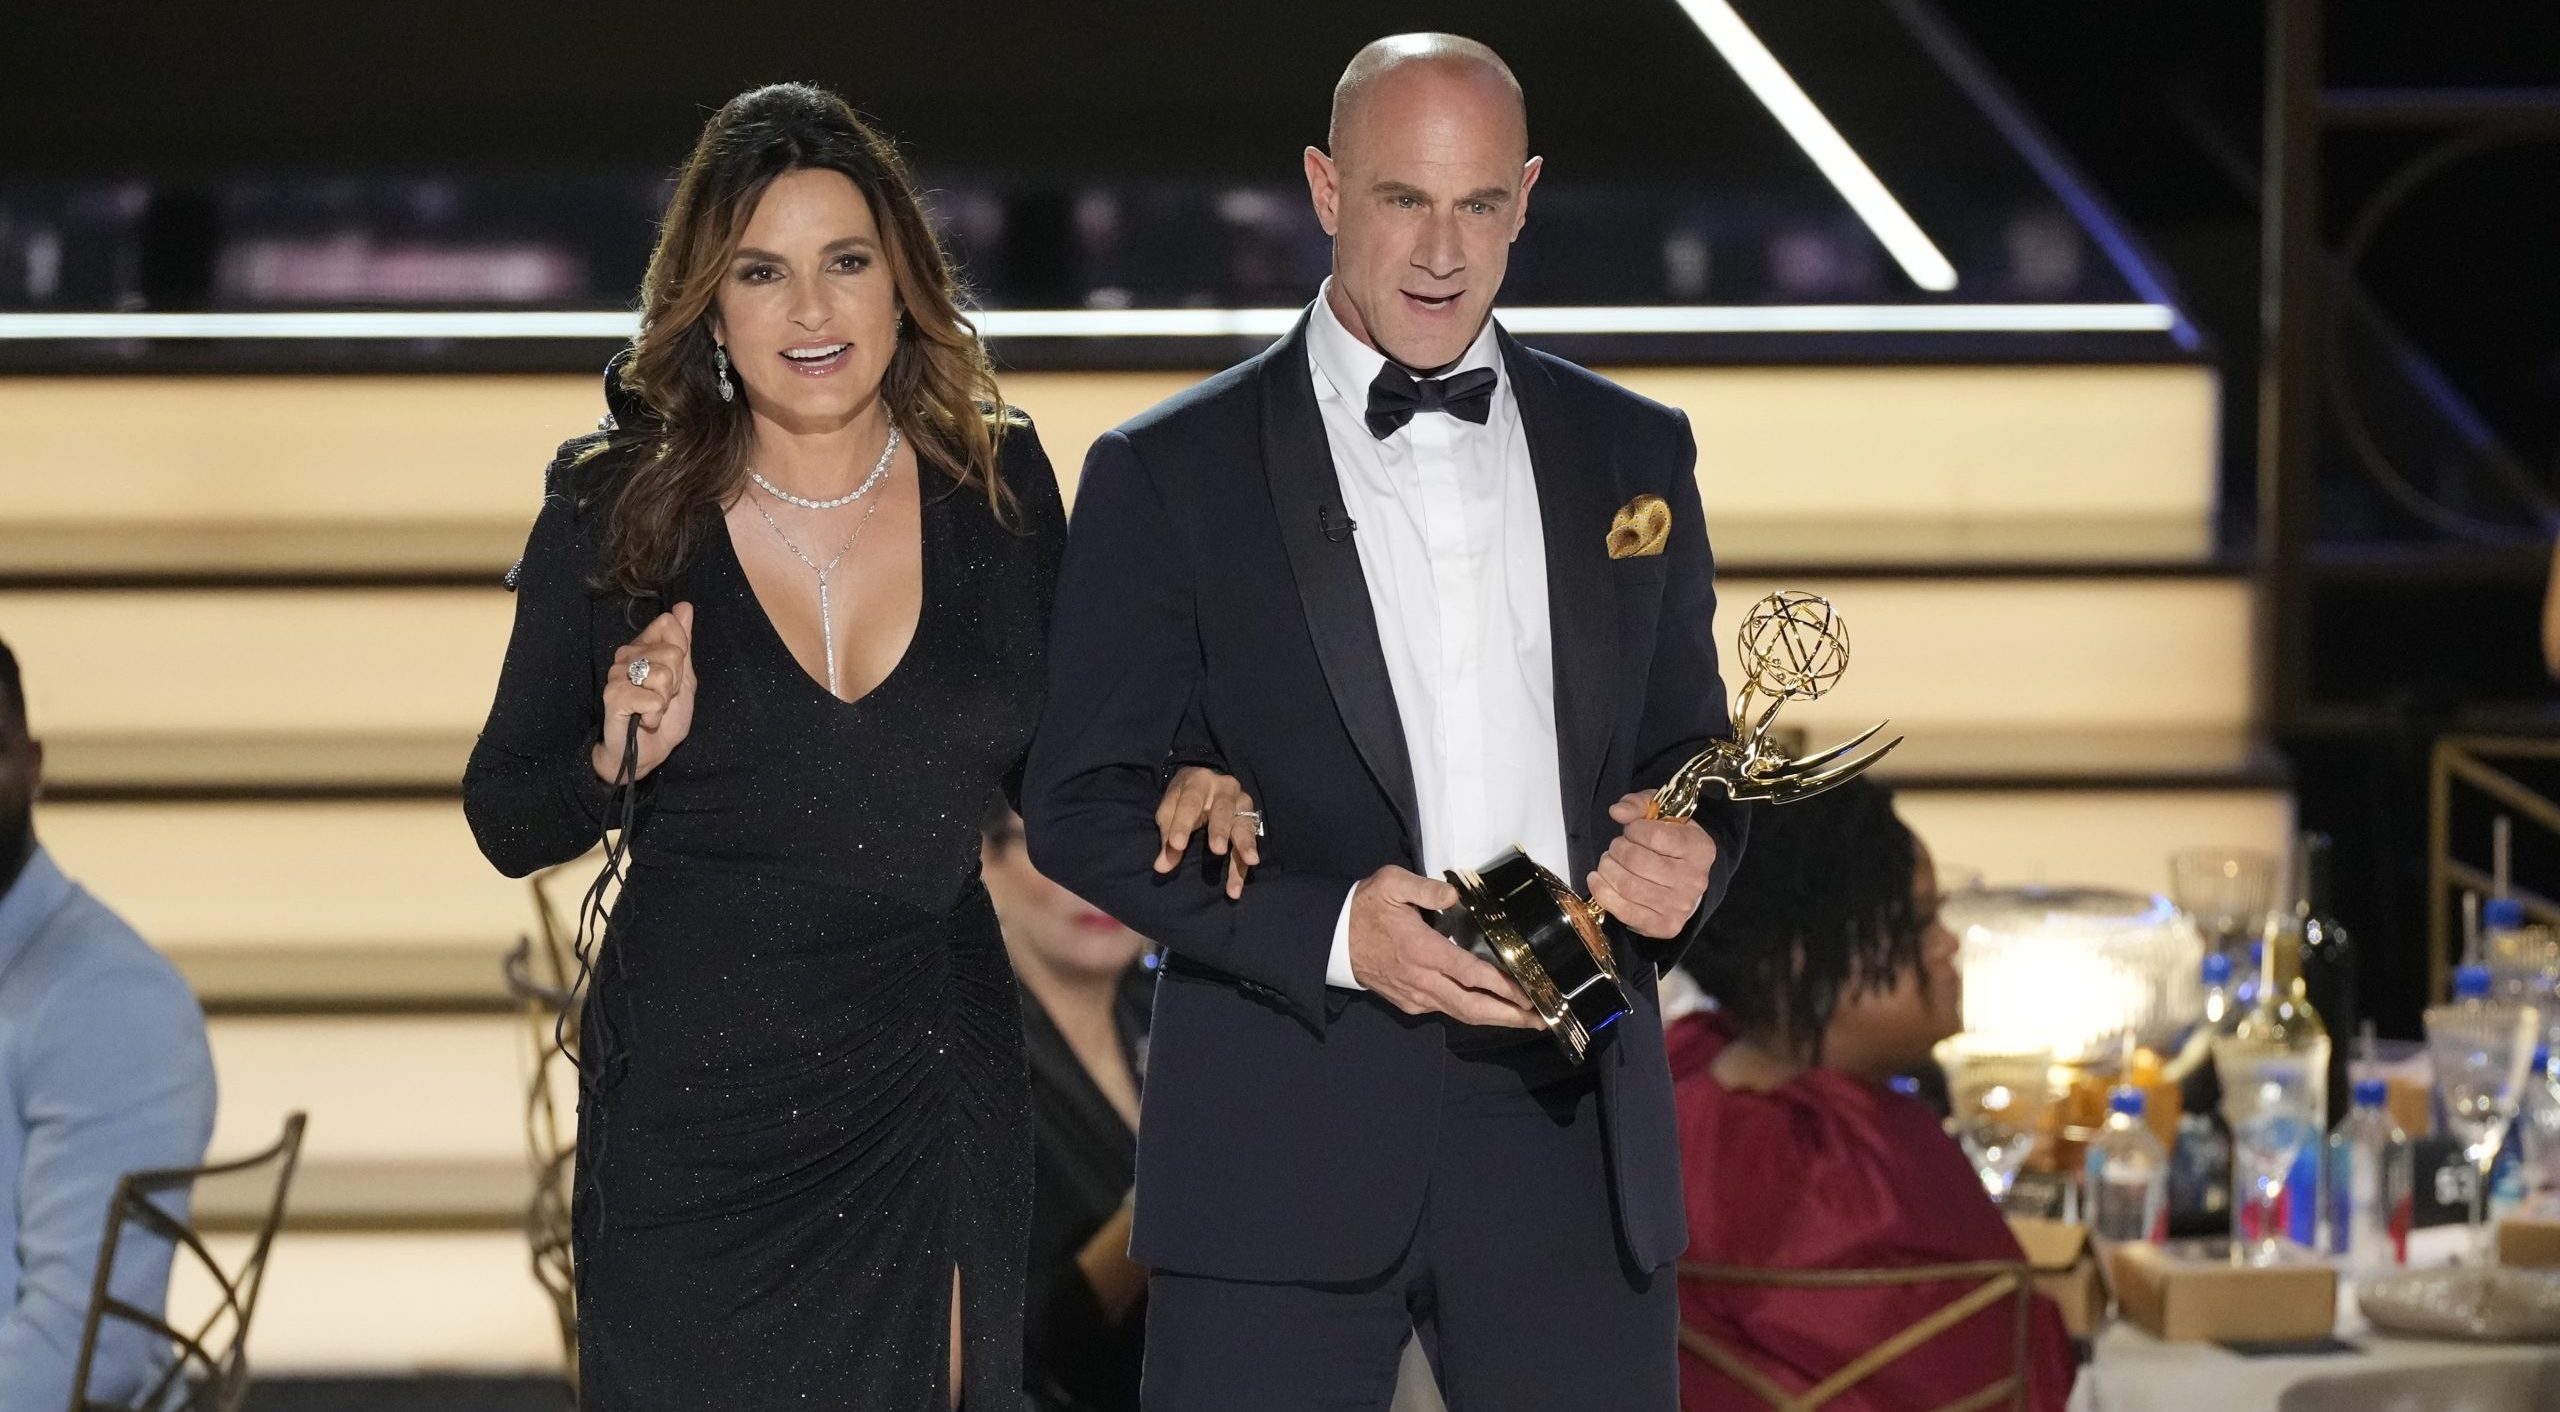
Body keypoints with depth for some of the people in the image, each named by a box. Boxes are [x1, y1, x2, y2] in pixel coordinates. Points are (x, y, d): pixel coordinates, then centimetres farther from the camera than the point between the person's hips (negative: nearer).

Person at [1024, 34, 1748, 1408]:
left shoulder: (1633, 453, 13)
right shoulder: (1170, 472, 2)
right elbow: (1081, 803, -1)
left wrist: (1684, 854, -6)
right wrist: (1330, 932, -15)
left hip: (1567, 1133, 3)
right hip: (1288, 1150, -3)